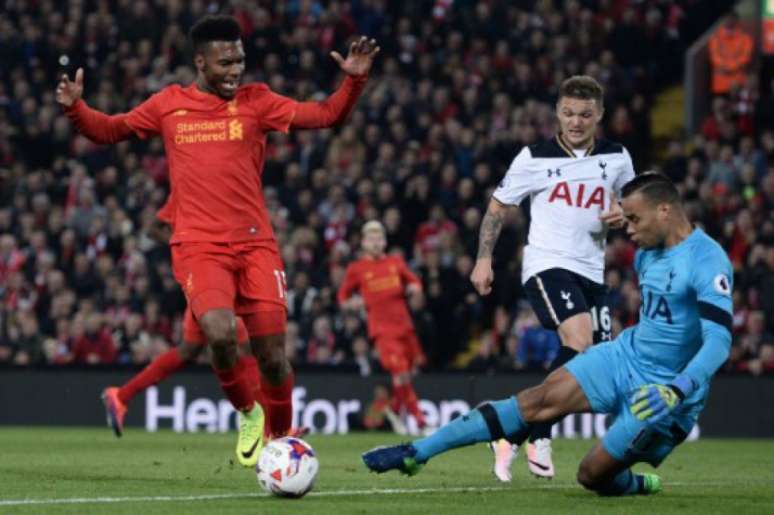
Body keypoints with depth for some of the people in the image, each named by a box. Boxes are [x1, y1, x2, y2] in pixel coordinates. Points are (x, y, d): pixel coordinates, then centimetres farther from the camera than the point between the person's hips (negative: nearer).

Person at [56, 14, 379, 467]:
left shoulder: (255, 101, 6)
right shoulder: (169, 105, 9)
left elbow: (326, 115, 1)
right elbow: (109, 130, 19)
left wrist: (354, 80, -15)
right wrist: (75, 107, 1)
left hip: (255, 243, 1)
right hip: (199, 246, -1)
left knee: (272, 357, -4)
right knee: (220, 332, -27)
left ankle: (279, 440, 21)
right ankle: (247, 413, 1)